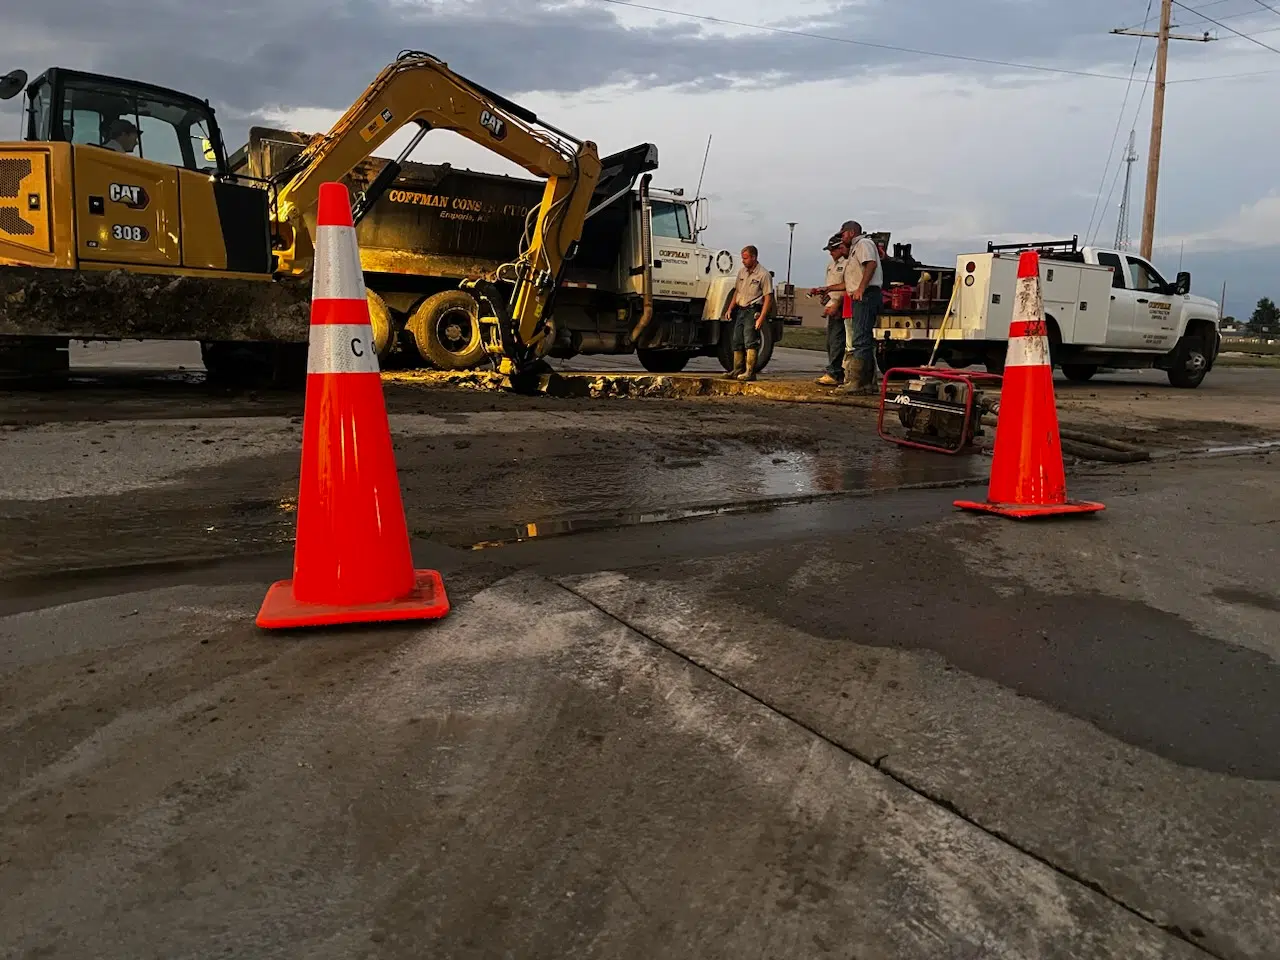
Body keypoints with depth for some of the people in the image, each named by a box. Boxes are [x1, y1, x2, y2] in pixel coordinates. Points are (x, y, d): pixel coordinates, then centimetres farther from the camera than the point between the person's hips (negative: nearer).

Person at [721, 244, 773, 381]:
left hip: (753, 311, -8)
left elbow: (768, 298, -12)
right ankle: (738, 370, 16)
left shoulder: (763, 275, -9)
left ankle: (750, 372, -12)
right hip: (740, 310, 8)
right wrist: (729, 309, 13)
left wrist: (761, 318, -19)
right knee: (737, 343, 9)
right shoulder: (741, 272, 13)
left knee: (750, 342, -12)